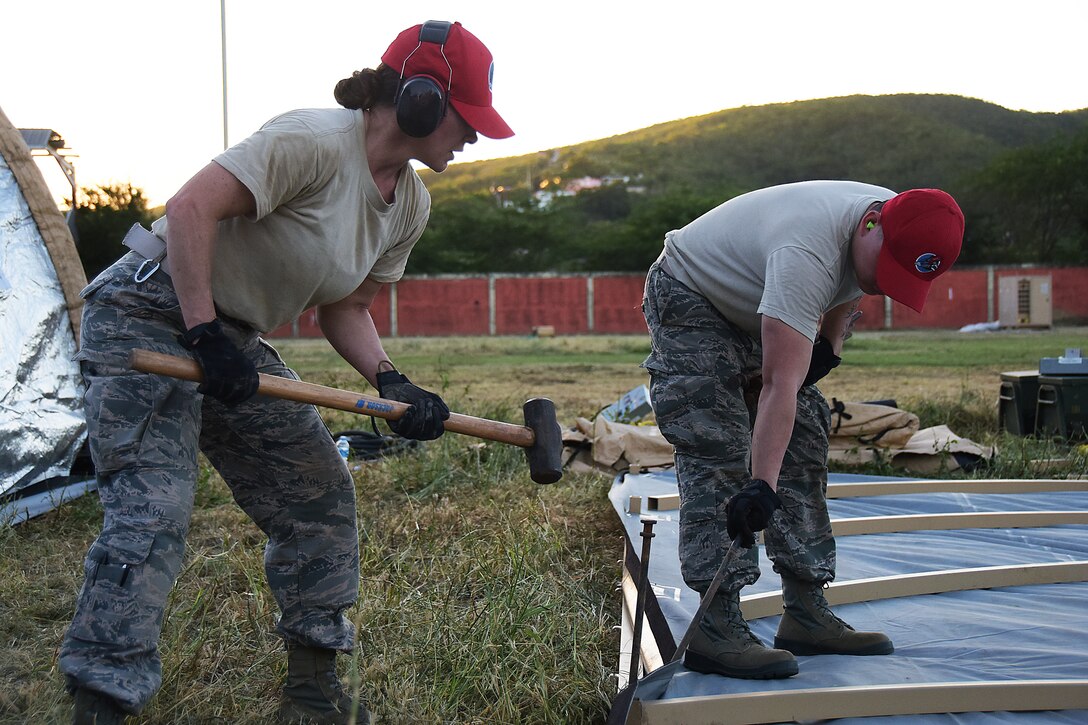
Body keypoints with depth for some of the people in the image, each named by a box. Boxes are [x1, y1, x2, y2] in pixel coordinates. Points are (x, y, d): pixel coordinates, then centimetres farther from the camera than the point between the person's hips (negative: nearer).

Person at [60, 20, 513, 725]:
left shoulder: (410, 204, 4)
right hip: (151, 315, -9)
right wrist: (204, 334, -28)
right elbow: (192, 207, -27)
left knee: (320, 495, 8)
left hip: (236, 340, 9)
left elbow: (346, 309, 9)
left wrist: (390, 381, -8)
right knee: (152, 513, -17)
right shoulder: (317, 140, -23)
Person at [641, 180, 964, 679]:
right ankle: (715, 627, -20)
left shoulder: (902, 224, -12)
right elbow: (779, 385, -43)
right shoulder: (806, 253, -39)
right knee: (718, 457, -20)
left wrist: (828, 347, -3)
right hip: (689, 298, -9)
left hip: (753, 311, 9)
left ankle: (806, 614, 5)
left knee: (802, 443, 2)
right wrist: (761, 484, -45)